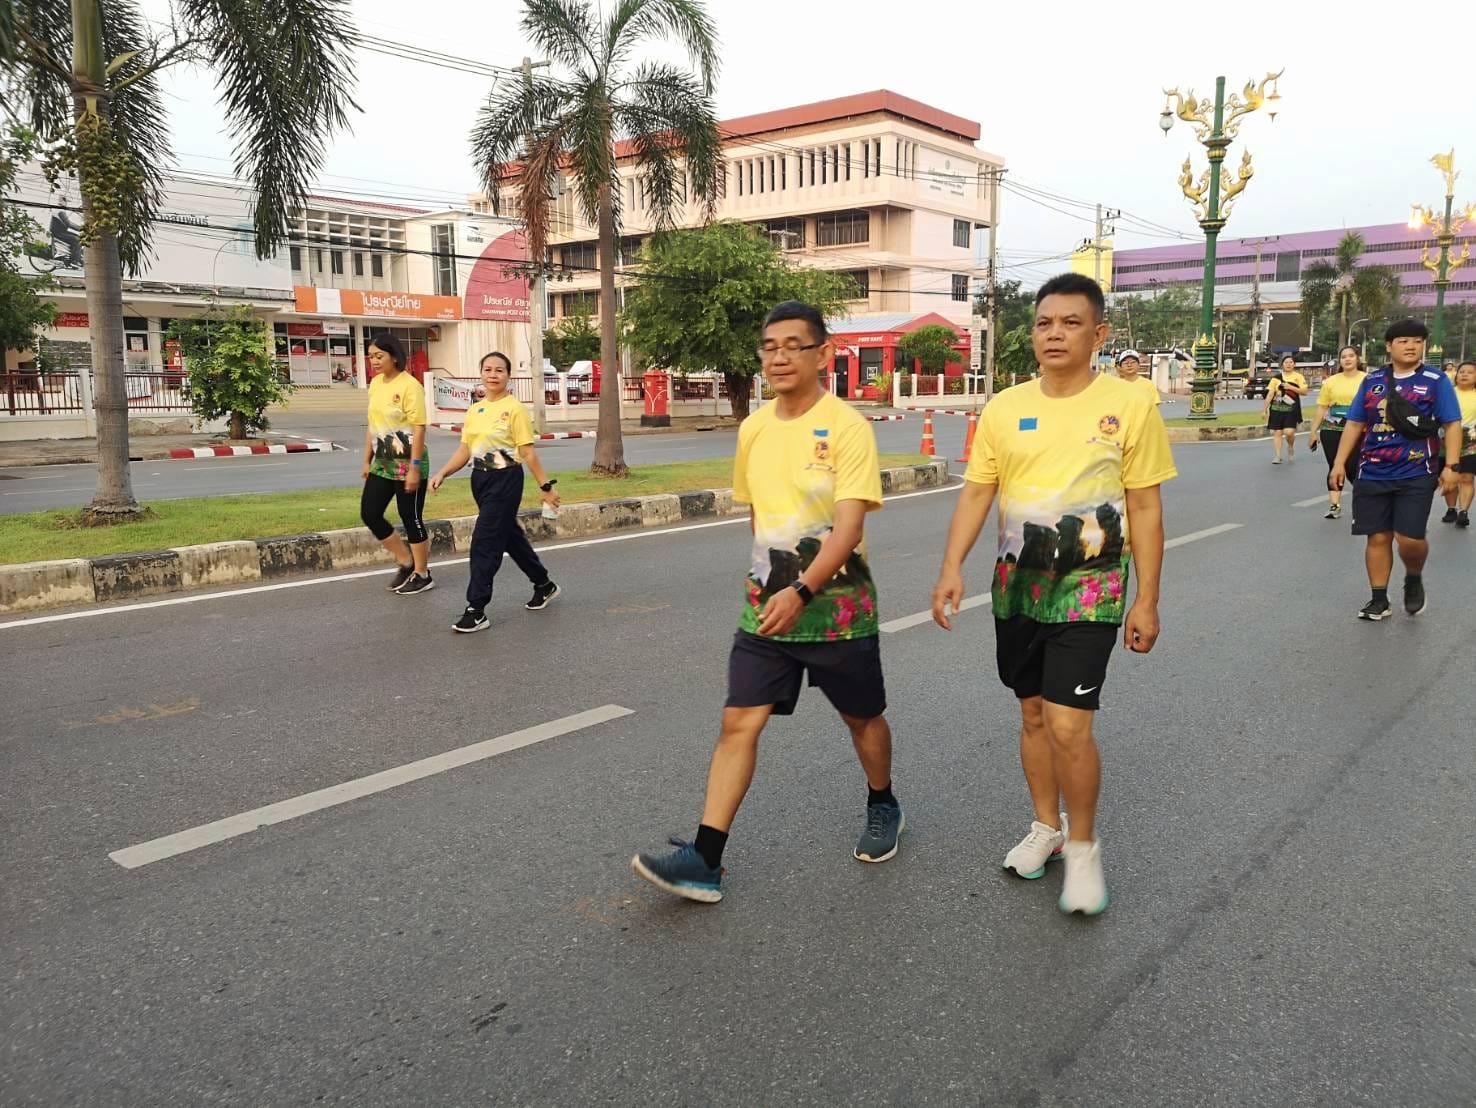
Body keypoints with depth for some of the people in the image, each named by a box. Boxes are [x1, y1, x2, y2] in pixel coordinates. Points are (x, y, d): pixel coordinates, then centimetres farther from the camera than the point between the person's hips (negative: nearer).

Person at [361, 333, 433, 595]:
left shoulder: (410, 386, -15)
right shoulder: (375, 384, 8)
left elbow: (418, 429, -18)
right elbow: (372, 425, 15)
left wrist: (414, 468, -20)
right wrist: (367, 460, 14)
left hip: (407, 465, -8)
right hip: (383, 464, 8)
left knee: (411, 519, 1)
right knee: (369, 513, 5)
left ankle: (422, 575, 17)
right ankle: (405, 562, 22)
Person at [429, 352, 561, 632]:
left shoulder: (514, 409, -11)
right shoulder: (474, 410, 9)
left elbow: (528, 452, -11)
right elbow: (465, 450, 10)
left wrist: (546, 487, -10)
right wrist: (442, 474, -2)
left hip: (506, 480, -7)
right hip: (480, 479, 8)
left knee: (485, 541, -9)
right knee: (510, 536, 18)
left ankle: (476, 610, -3)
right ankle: (544, 585, 37)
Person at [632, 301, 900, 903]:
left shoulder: (847, 426, -14)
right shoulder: (753, 428, 4)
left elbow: (848, 525, -23)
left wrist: (801, 591, -34)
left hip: (836, 607, -4)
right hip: (765, 607, 5)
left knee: (862, 717, 16)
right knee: (738, 723, -3)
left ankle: (883, 809, 42)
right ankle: (704, 859, -1)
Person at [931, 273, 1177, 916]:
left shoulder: (1130, 407, -5)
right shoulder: (1004, 409, 2)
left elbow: (1146, 509, -2)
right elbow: (976, 493, 1)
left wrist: (1147, 600, -4)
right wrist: (952, 568, -13)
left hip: (1089, 589, -4)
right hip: (1017, 585, 4)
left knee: (1068, 725, -11)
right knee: (1032, 713, 15)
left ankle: (1083, 846, 13)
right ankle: (1047, 826, 36)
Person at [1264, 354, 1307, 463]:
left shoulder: (1298, 377, 5)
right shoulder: (1276, 377, 6)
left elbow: (1304, 391, -3)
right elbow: (1270, 393, 4)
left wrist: (1291, 387, -15)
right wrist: (1265, 409, 1)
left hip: (1292, 409, -1)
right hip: (1277, 409, 2)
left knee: (1289, 432, -13)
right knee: (1277, 432, 0)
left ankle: (1291, 447, 19)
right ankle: (1277, 456, 5)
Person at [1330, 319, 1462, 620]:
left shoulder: (1436, 380, 0)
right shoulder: (1372, 380, 8)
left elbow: (1452, 424, -2)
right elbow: (1354, 424, 11)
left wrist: (1450, 465, -11)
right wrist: (1340, 462, 5)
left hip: (1416, 476, -2)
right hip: (1372, 475, 3)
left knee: (1410, 538, -9)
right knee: (1378, 537, 5)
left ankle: (1414, 579, 23)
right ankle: (1379, 599, 15)